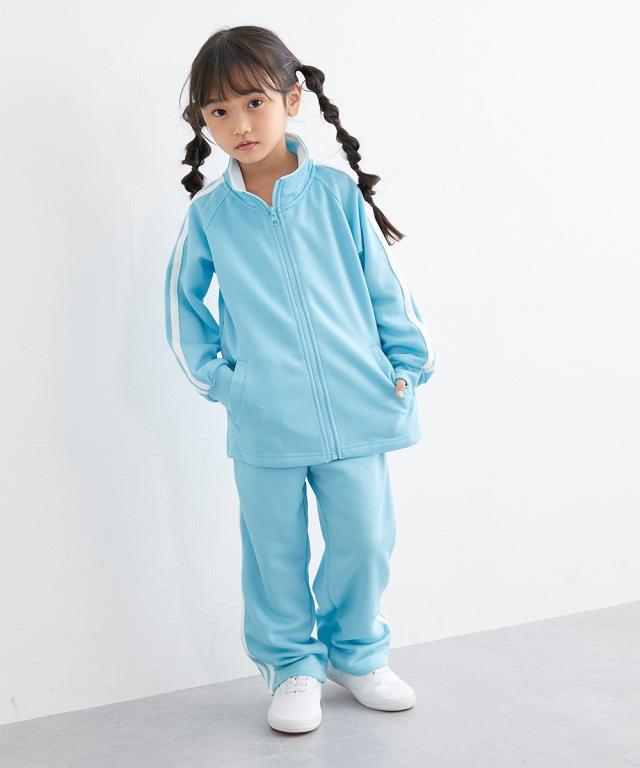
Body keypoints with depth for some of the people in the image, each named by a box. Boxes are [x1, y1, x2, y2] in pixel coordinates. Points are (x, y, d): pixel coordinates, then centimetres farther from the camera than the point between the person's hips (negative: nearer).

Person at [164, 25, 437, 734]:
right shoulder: (208, 213, 0)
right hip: (264, 424, 0)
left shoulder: (338, 193, -1)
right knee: (275, 553, 9)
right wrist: (214, 374, 4)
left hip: (355, 409, 1)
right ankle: (292, 667, 29)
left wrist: (407, 362, 4)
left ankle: (355, 654, 32)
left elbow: (384, 283, 5)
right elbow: (184, 301, 12)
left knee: (365, 542, 9)